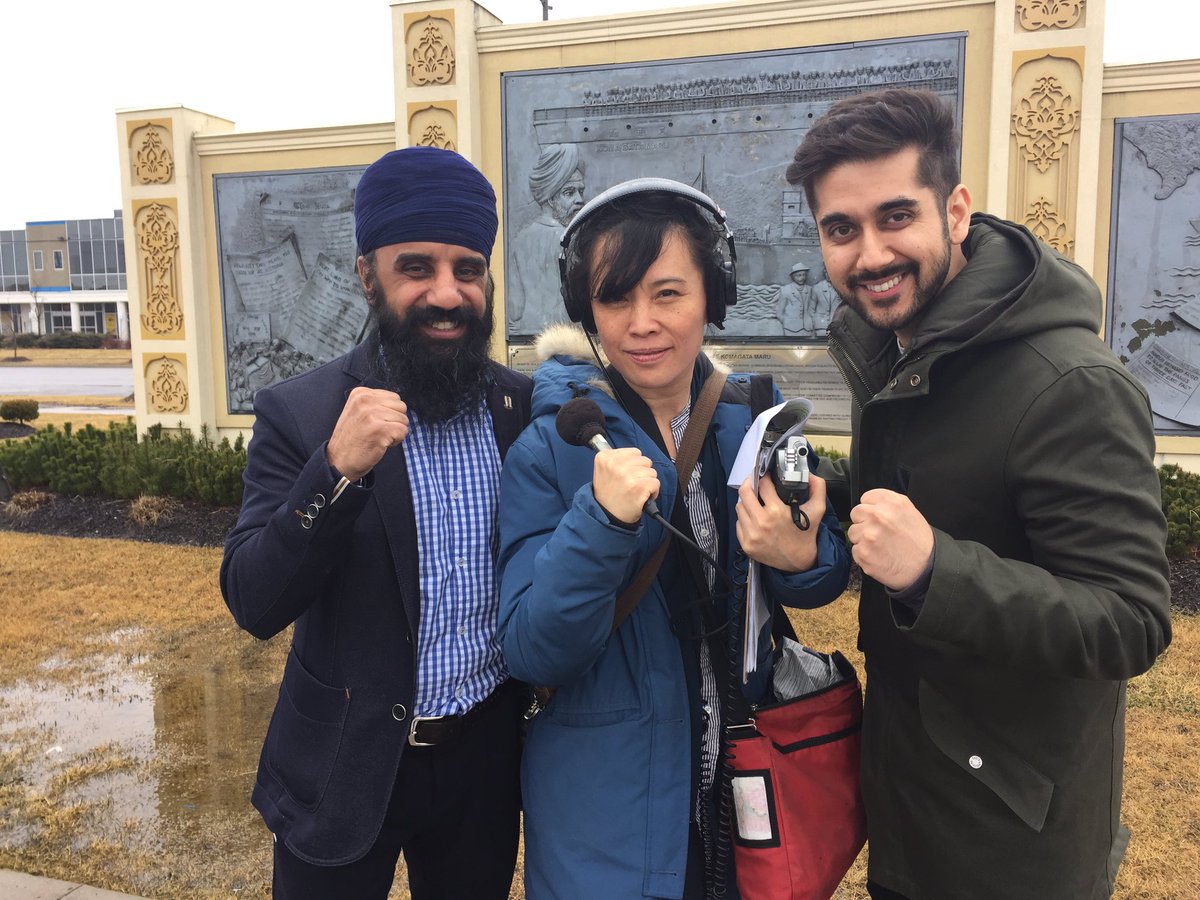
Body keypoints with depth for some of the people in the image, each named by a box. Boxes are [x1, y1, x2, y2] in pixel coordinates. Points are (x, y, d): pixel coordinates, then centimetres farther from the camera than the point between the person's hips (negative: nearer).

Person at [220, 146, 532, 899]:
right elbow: (255, 605, -17)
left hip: (487, 757, 2)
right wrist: (336, 471, -28)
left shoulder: (528, 406, -5)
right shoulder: (300, 412, -11)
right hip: (343, 766, -2)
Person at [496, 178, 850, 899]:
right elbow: (531, 653, -18)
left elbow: (832, 574, 2)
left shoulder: (757, 416, -5)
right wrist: (600, 520, -33)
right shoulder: (549, 450, -15)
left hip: (750, 780, 4)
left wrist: (801, 559, -21)